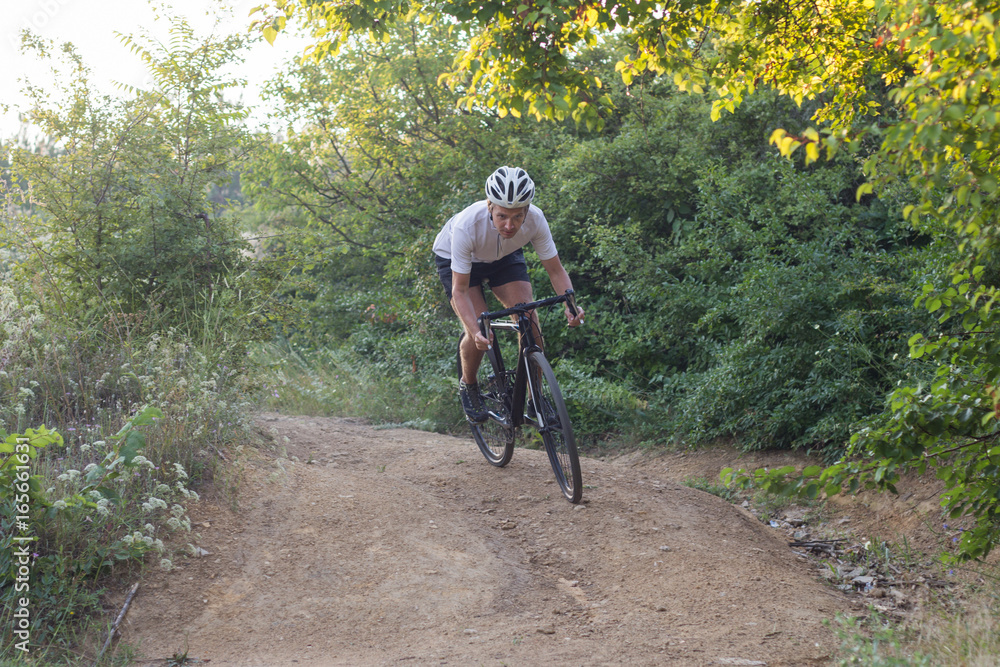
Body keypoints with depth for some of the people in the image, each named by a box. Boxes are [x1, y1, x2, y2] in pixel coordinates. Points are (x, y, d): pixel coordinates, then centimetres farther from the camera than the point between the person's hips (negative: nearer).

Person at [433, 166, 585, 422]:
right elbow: (460, 290, -34)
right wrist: (476, 332, -49)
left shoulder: (535, 219, -32)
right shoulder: (467, 226, -40)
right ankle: (468, 386, 12)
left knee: (529, 323, -16)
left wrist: (571, 305, -40)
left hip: (505, 257, 3)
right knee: (480, 332, -18)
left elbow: (555, 270, -21)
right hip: (454, 259, -3)